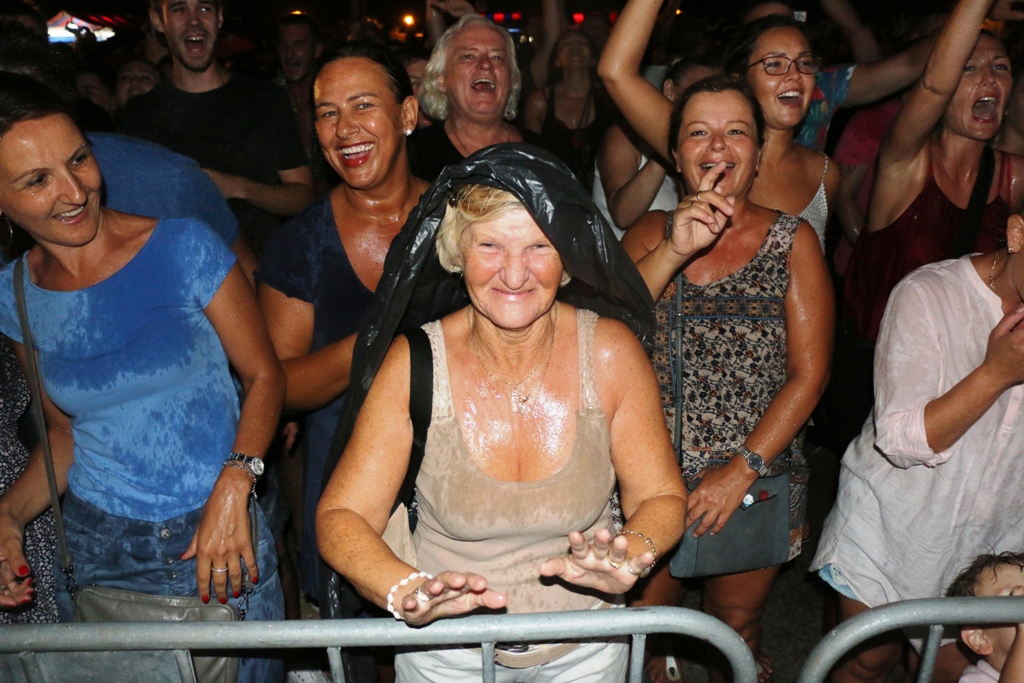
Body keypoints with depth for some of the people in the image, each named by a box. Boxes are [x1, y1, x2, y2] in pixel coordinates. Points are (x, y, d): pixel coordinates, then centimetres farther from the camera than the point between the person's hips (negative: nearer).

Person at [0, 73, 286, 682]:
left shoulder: (182, 249, -12)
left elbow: (264, 374, -8)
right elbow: (68, 431, 10)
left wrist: (234, 484, -21)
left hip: (215, 540, -3)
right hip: (93, 551, 3)